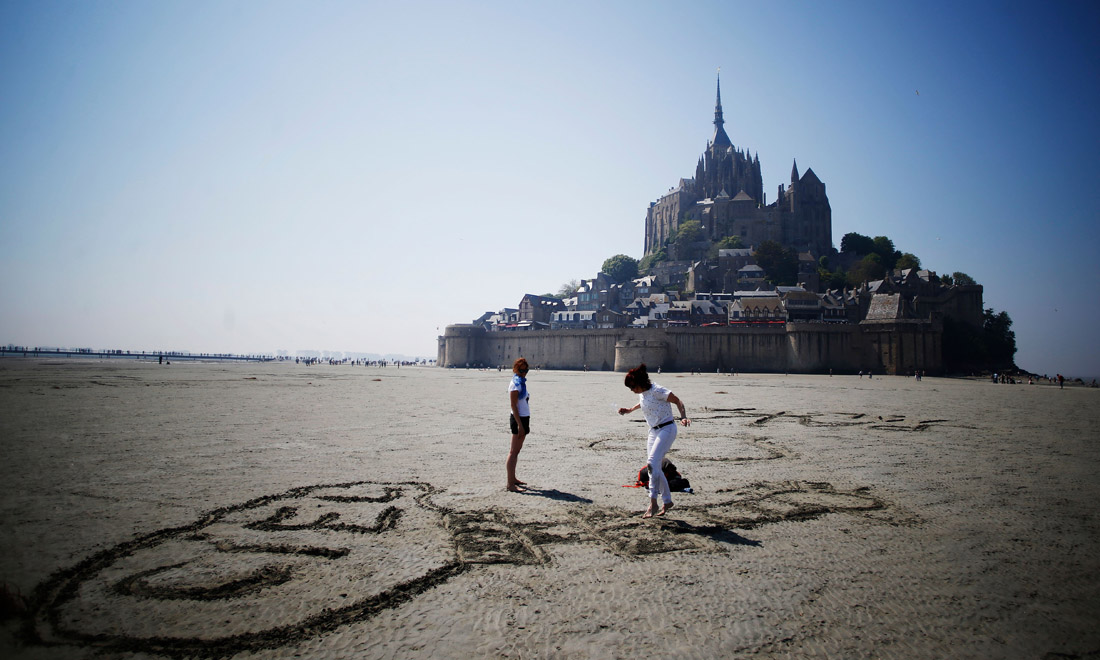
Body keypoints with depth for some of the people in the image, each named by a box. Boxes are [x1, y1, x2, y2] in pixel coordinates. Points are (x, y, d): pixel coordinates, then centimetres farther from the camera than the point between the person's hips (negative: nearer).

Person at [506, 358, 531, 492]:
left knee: (516, 450, 16)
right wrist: (520, 424, -22)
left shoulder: (521, 382, 15)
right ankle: (510, 483, -6)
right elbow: (513, 405, -18)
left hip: (524, 418, 9)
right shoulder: (515, 384, -13)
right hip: (518, 419, -9)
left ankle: (513, 478, 25)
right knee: (514, 451, -8)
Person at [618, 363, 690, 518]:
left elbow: (677, 401, -14)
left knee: (652, 463, -22)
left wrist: (683, 417, -28)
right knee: (654, 468, 6)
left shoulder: (657, 391, -18)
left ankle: (653, 503, -18)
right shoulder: (641, 394, 7)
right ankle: (667, 501, 20)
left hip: (667, 429, -9)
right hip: (653, 431, 9)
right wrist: (630, 410, 26)